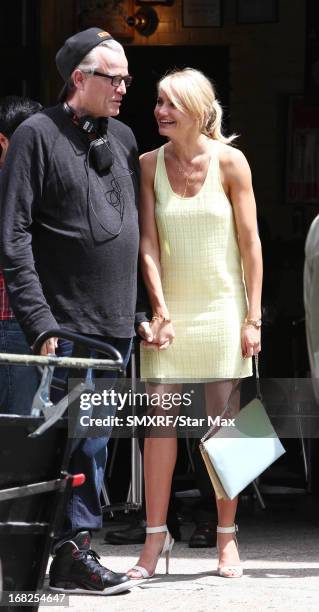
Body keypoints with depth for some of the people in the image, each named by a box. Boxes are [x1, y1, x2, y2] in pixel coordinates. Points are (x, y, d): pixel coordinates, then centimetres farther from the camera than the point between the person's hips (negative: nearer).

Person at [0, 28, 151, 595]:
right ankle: (71, 554, -1)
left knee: (95, 440, 8)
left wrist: (142, 311, 14)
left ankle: (75, 549, 13)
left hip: (118, 326, 6)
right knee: (81, 439, -7)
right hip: (69, 327, -6)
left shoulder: (123, 138, 14)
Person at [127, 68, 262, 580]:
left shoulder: (229, 162, -4)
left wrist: (253, 317, -6)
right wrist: (160, 311, -9)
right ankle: (156, 537, 2)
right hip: (171, 307, 2)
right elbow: (148, 244, 0)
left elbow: (250, 243, -2)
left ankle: (226, 538, 9)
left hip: (222, 308, -2)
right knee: (159, 418, -5)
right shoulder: (150, 165, 2)